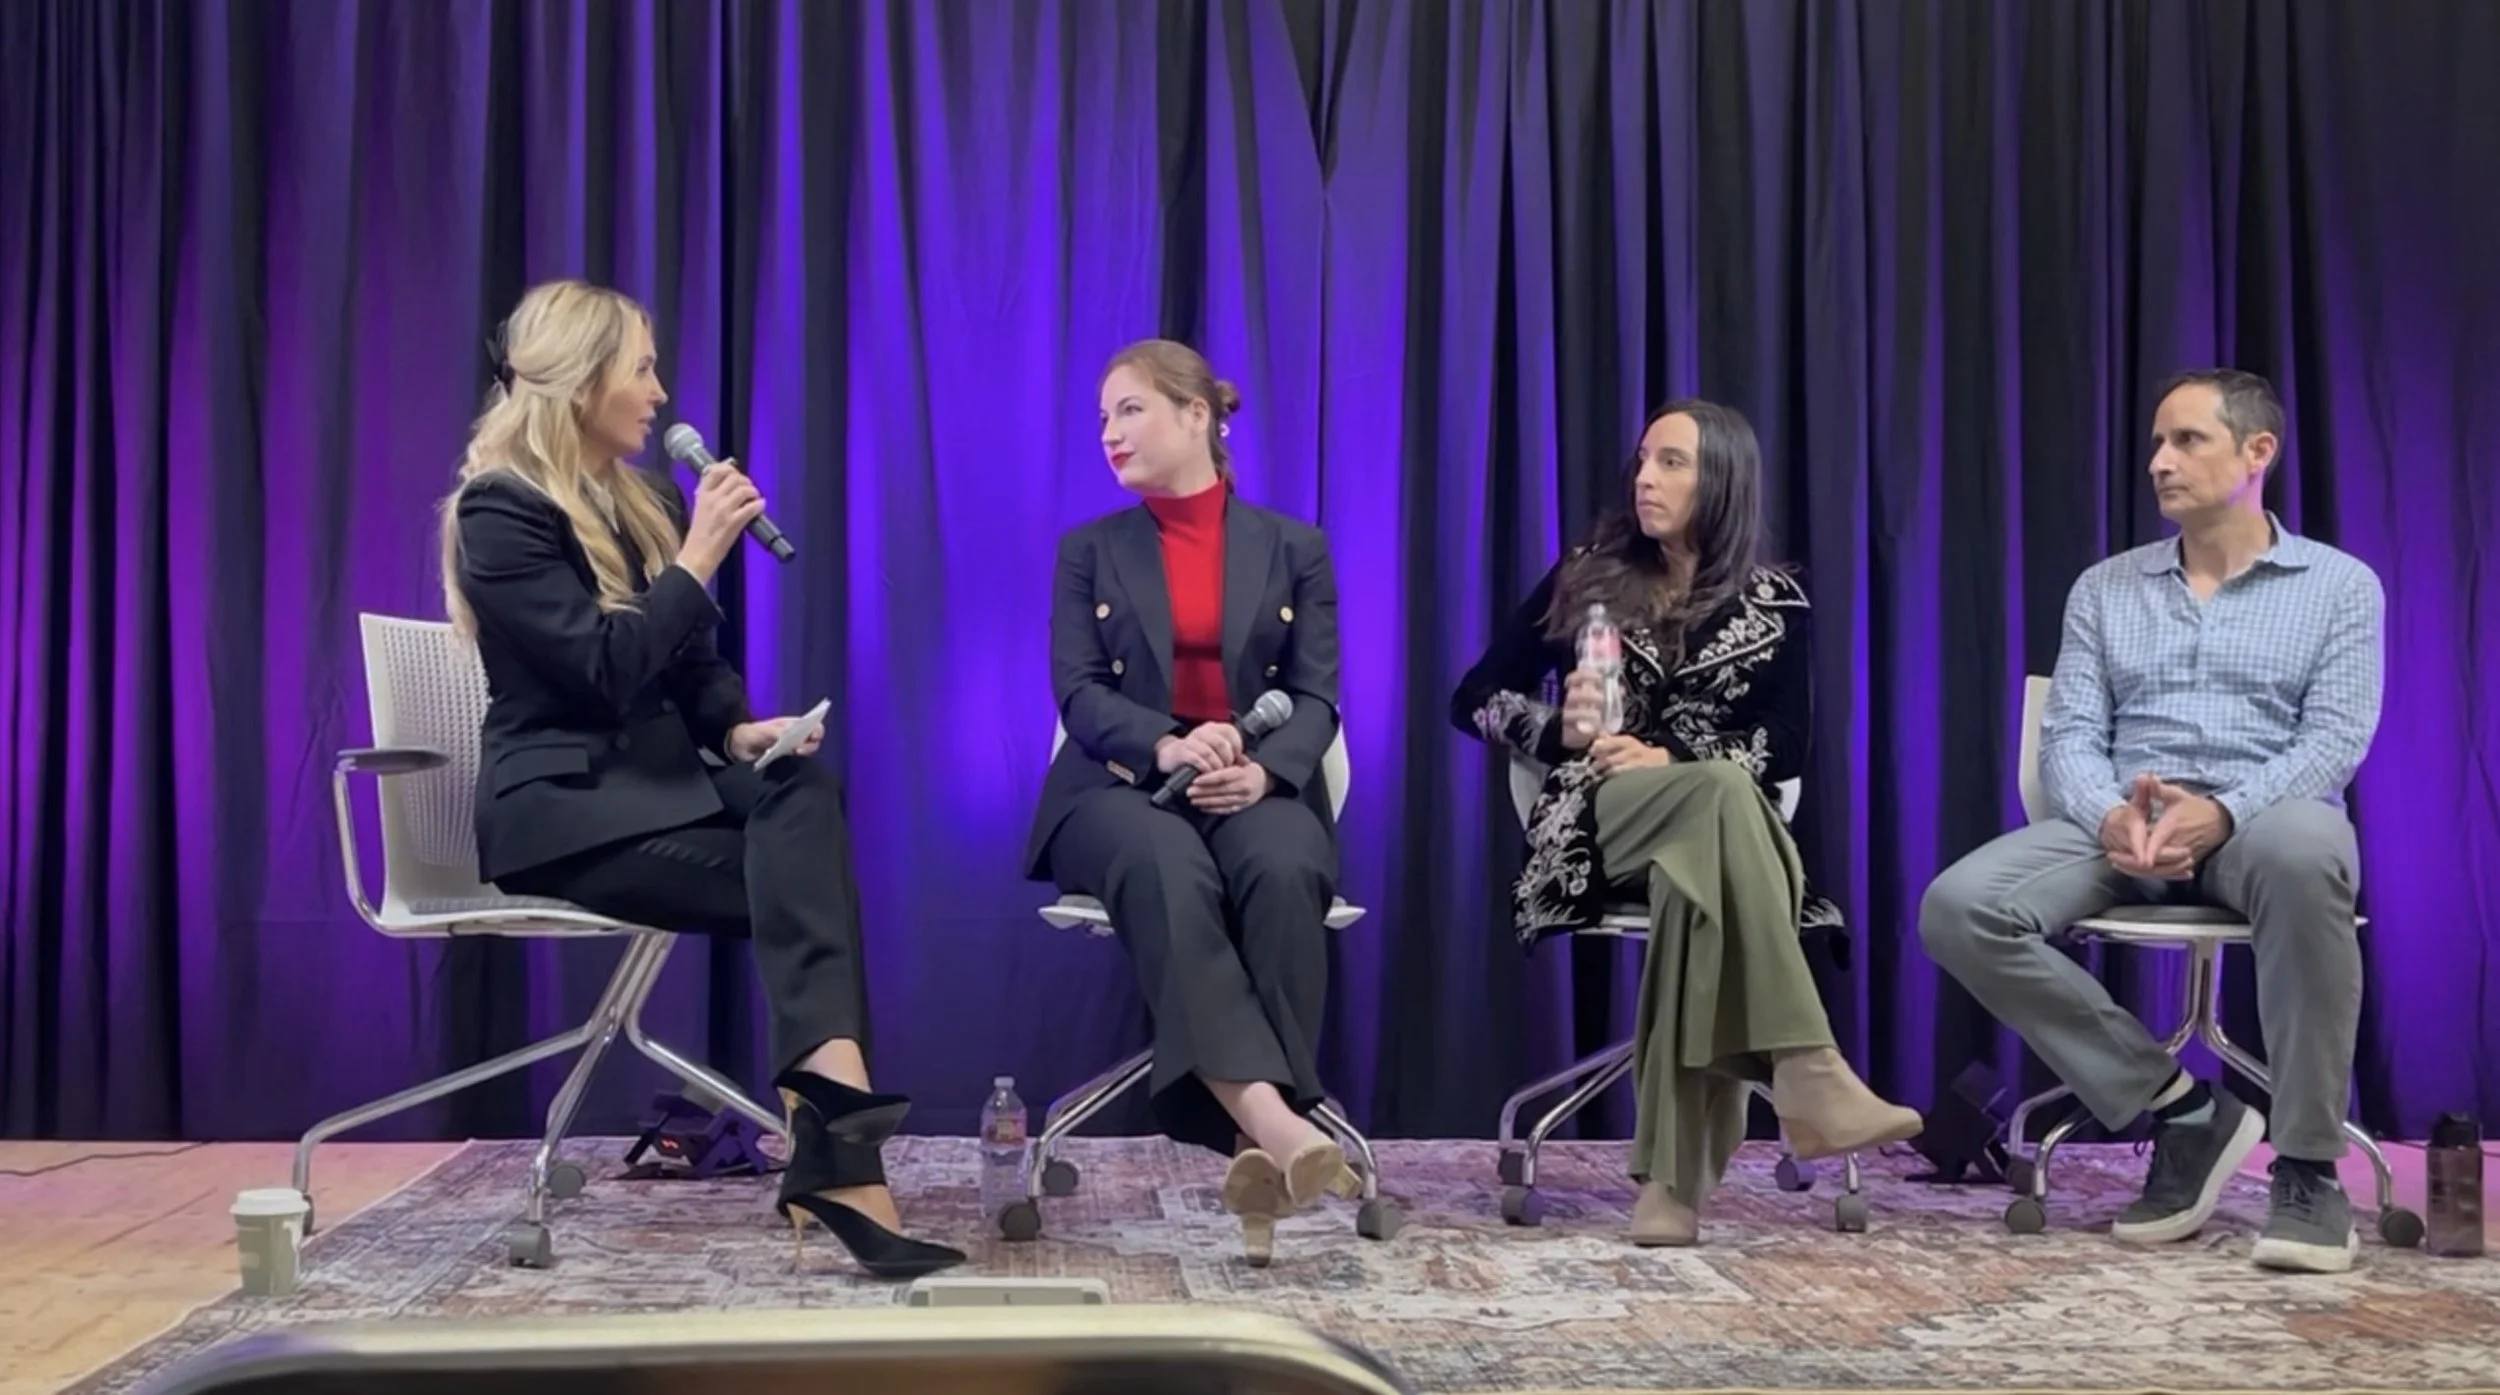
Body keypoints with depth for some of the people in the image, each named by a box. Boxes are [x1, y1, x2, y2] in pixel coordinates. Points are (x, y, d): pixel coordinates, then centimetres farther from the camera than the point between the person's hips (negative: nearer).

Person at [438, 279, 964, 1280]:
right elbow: (602, 670, -19)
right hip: (559, 805, -7)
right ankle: (842, 1167, -34)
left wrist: (739, 730, -6)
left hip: (653, 782, 7)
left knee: (804, 788, -27)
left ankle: (828, 1089, -37)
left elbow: (690, 663, 15)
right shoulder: (501, 509, -8)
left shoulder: (646, 501, 17)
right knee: (802, 874, -27)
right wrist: (699, 559, -16)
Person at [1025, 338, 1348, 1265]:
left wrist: (1263, 770, -20)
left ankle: (1261, 1140, -37)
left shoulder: (1294, 549, 12)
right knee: (1170, 874, -37)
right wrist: (1167, 744, -21)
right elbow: (1079, 692, 0)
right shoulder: (1089, 551, 13)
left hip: (1258, 787, 1)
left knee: (1285, 872, -36)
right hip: (1122, 788, 0)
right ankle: (1269, 1117, -48)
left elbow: (1317, 700, 3)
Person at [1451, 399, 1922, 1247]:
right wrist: (1559, 731, -6)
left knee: (1697, 888, -40)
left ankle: (1675, 1174, -40)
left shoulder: (1773, 603, 12)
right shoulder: (1587, 576, 14)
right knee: (1723, 792, -37)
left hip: (1709, 825, 1)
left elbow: (1784, 749, 0)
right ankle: (1805, 1075, -46)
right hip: (1596, 816, 0)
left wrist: (1668, 758, -16)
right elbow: (1474, 699, 13)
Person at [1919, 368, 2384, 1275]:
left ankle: (2307, 1166, -26)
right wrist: (2112, 815, -18)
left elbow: (2336, 737, -4)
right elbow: (2071, 735, 7)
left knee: (2303, 853, -42)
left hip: (2266, 819, -3)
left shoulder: (2340, 586, 9)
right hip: (2122, 824, 3)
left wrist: (2222, 812, -24)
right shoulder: (2104, 589, 17)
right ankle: (2181, 1110, -14)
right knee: (1959, 908, -26)